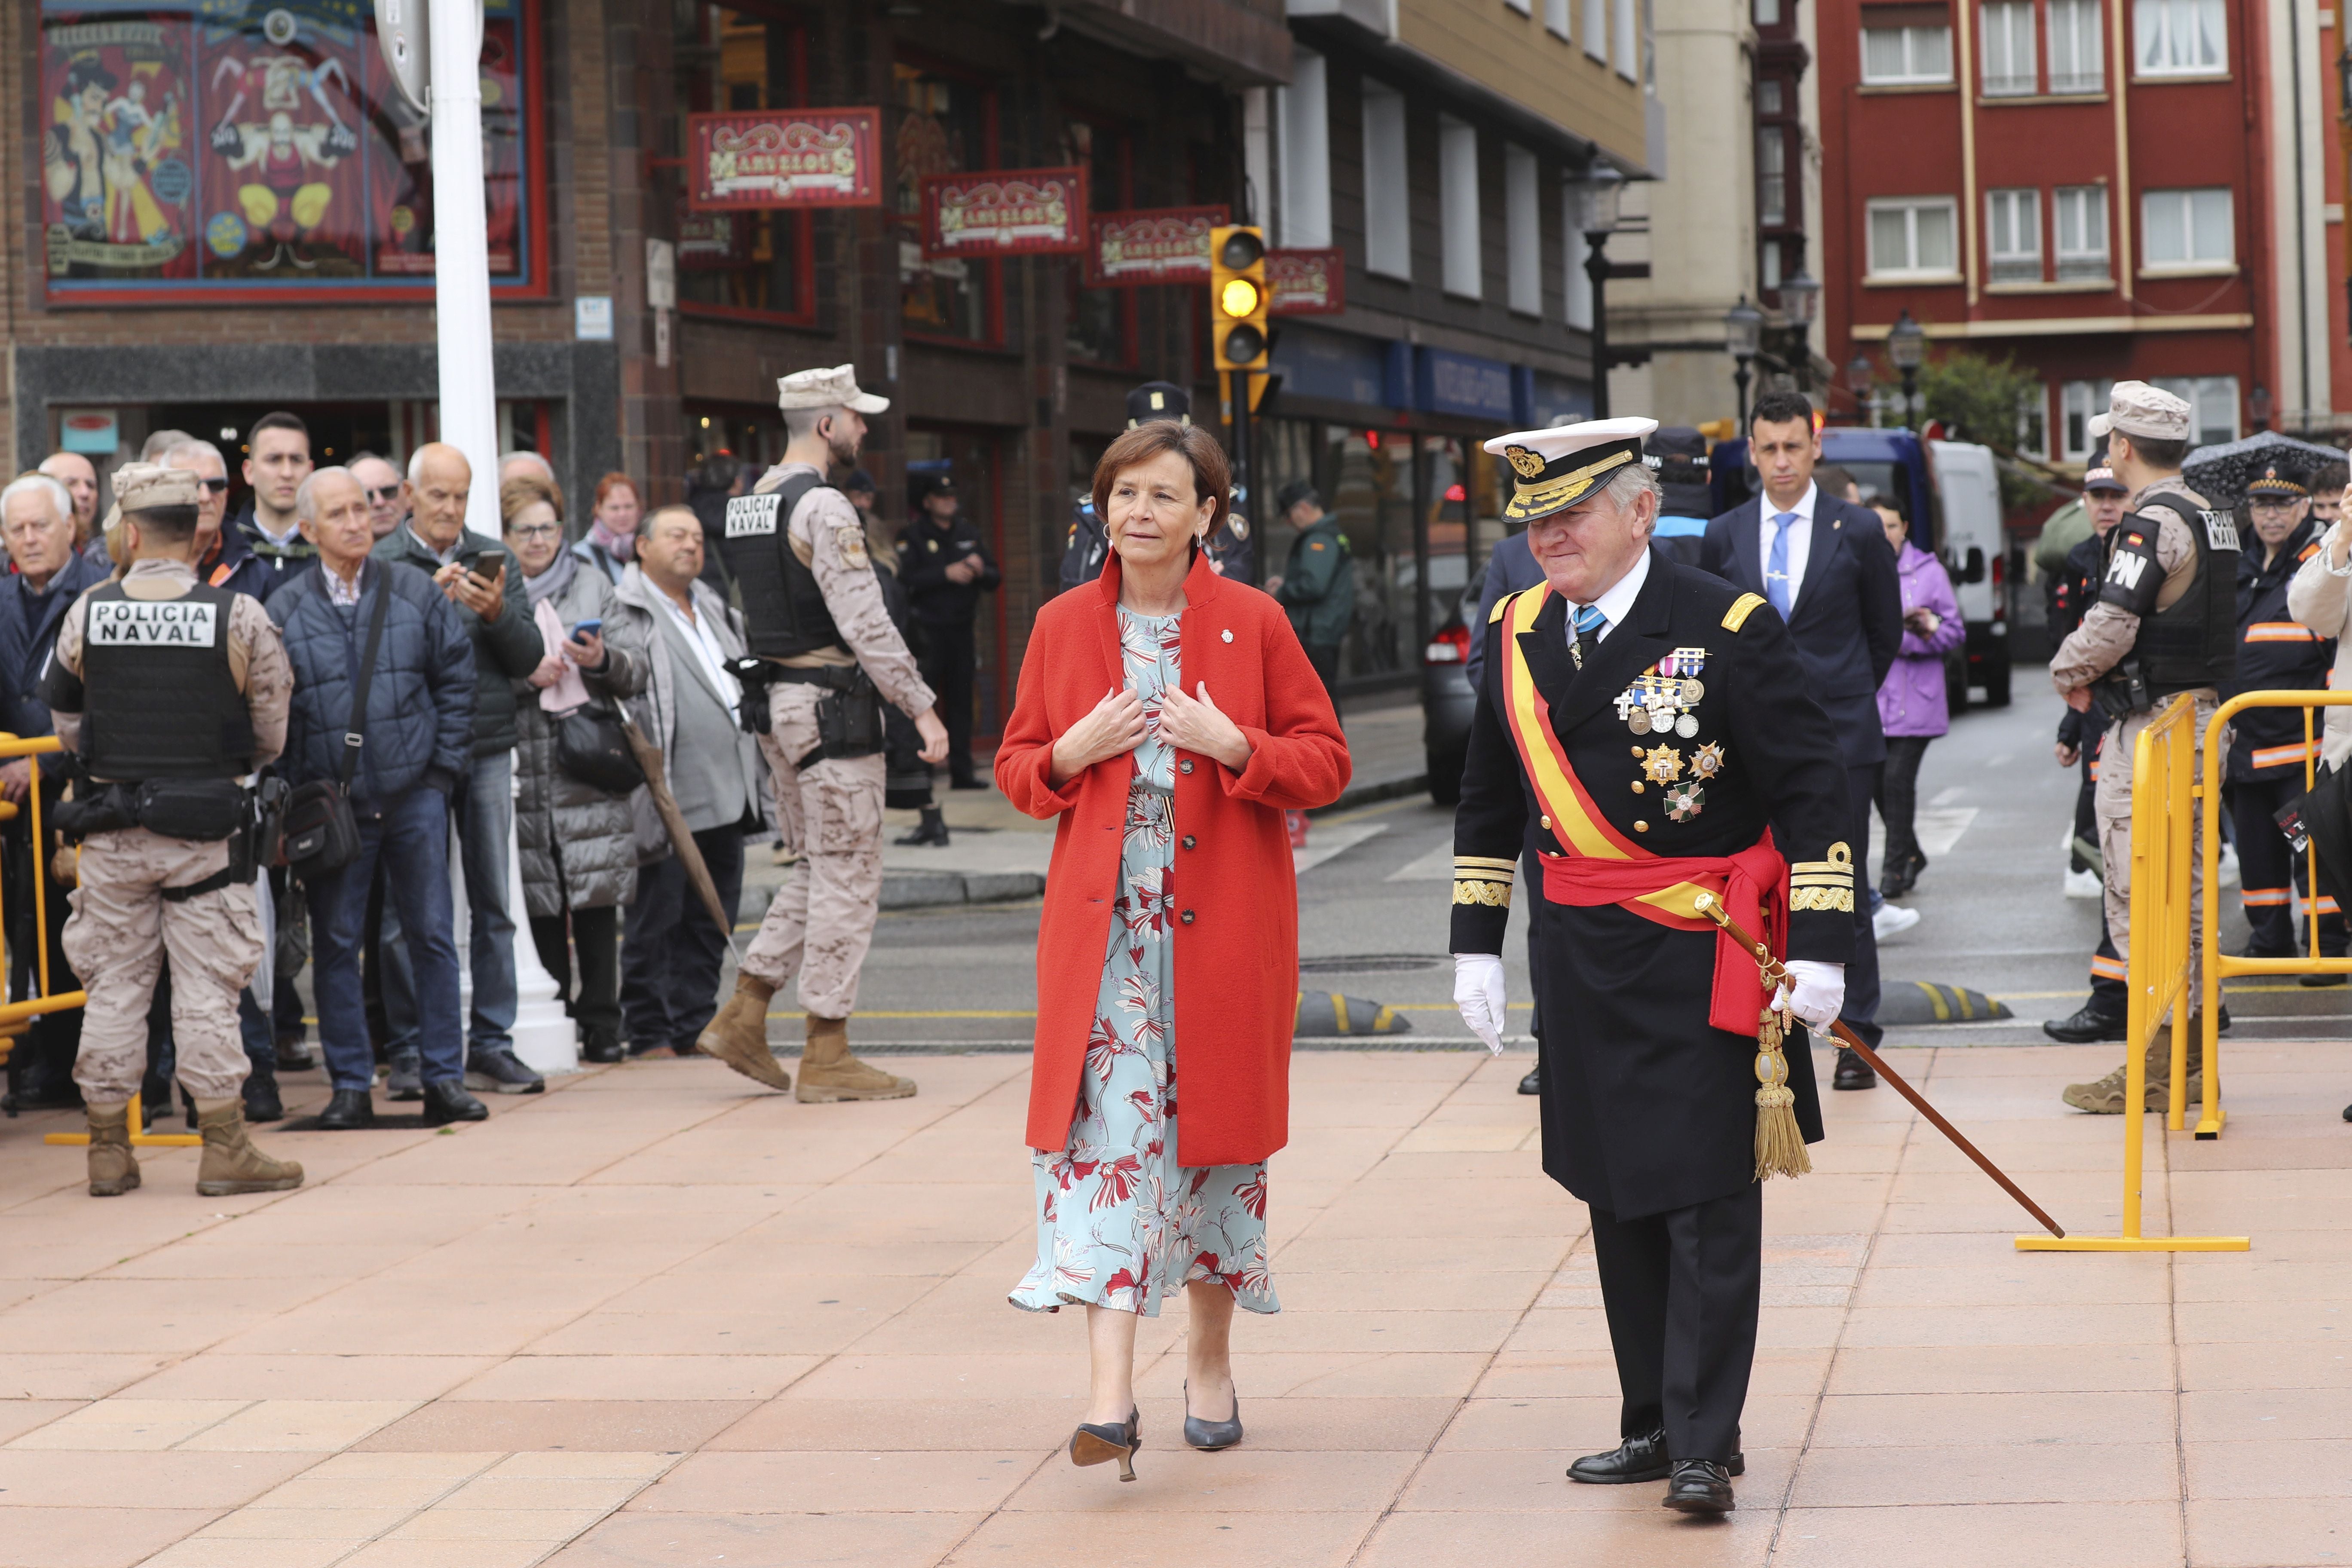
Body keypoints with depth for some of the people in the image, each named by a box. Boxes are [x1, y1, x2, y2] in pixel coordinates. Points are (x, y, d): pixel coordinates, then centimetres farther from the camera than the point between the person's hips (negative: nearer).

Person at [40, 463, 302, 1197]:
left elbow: (68, 722, 8)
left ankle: (109, 1150, 14)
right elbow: (271, 732, -1)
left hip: (111, 827, 2)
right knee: (207, 986, 3)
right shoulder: (239, 616, -7)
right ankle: (224, 1147, 3)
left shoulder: (87, 614, -2)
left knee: (113, 985, 10)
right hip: (206, 830, -2)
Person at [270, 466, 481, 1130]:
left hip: (414, 794, 0)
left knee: (431, 936, 3)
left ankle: (445, 1078, 10)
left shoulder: (416, 592, 3)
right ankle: (350, 1086, 10)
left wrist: (444, 765, 1)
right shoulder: (285, 610, 1)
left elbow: (457, 679, 7)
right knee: (336, 944, 3)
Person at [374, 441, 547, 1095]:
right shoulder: (380, 565, -1)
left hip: (488, 749, 3)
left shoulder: (495, 559, 10)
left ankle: (492, 1040, 12)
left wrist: (497, 615, -11)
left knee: (493, 901, 5)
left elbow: (528, 659, 7)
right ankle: (411, 1046, 8)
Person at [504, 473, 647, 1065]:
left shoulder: (592, 585, 13)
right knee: (540, 907, 0)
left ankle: (601, 1025, 4)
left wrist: (603, 660, -10)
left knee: (597, 903, -2)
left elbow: (637, 669, 10)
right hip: (521, 767, -1)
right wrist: (523, 676, -11)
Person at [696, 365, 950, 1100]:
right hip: (830, 706, -9)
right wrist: (922, 706, -16)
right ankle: (827, 1057, 1)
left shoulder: (751, 503, 13)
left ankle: (743, 1016, 14)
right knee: (848, 874, -2)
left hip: (776, 702, 9)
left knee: (820, 869, 17)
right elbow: (864, 621, -20)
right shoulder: (822, 506, -16)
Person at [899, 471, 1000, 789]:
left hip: (961, 629, 5)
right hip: (927, 632, -5)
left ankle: (961, 772, 10)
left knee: (961, 701, 6)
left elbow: (994, 579, 12)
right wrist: (946, 574, -20)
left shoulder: (968, 533, 14)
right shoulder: (912, 537, -2)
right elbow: (906, 579, -18)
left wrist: (980, 570, -9)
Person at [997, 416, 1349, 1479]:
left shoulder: (1255, 624, 1)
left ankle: (1210, 1365, 27)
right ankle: (1109, 1396, -18)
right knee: (1109, 1132, -11)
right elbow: (1017, 770, 14)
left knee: (1216, 1132, 8)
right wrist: (1072, 752, -8)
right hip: (1105, 922, 0)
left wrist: (1234, 748, -15)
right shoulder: (1063, 627, 7)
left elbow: (1326, 763, 2)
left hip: (1225, 922, 0)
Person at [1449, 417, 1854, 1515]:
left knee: (1706, 1206, -4)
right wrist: (1476, 944, 14)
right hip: (1579, 960, 6)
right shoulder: (1516, 634, 7)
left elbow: (1815, 792, -8)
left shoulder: (1729, 630, -10)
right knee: (1617, 1199, 12)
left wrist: (1821, 950, -12)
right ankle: (1654, 1426, 22)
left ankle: (1704, 1445, 0)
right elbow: (1490, 801, 17)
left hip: (1699, 960, -6)